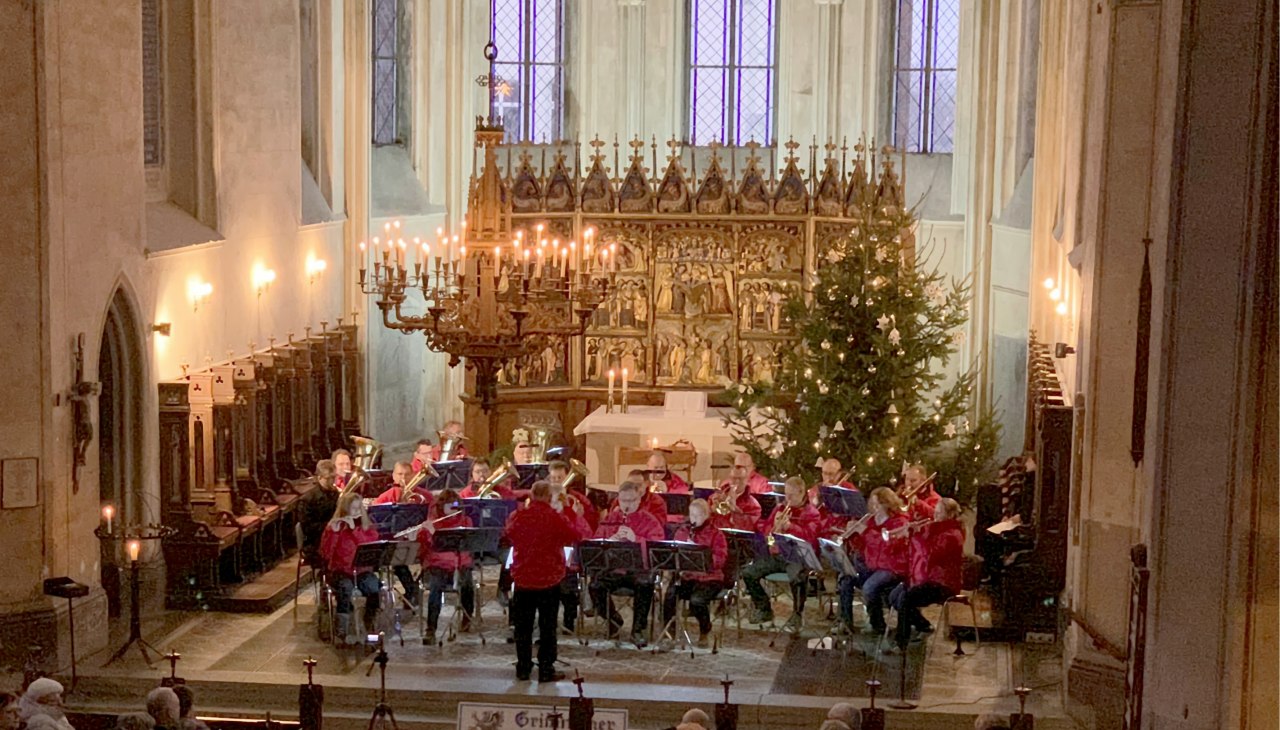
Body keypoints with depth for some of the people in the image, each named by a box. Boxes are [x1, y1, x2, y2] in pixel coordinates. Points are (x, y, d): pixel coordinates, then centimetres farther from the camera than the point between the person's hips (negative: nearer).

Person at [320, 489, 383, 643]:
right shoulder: (334, 526, 0)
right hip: (340, 570, -2)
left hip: (362, 570, 2)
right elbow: (325, 554, -11)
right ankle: (343, 630, -31)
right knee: (345, 587, -37)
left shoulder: (368, 526, 7)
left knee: (375, 587, -31)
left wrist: (354, 528, -19)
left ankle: (369, 625, -12)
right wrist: (333, 531, -22)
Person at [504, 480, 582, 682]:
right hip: (549, 578, -3)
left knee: (523, 625, 12)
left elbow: (509, 536, 15)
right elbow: (573, 537, -3)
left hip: (523, 577, 3)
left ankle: (523, 668, 17)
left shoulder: (517, 516, -4)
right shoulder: (556, 517, -13)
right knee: (547, 626, 4)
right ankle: (546, 670, 5)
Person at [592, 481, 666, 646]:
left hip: (639, 569, -2)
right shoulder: (609, 519, 15)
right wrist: (610, 540, -10)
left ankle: (638, 629, -18)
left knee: (645, 584, -37)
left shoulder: (649, 521, 5)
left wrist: (635, 539, -22)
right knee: (595, 586, -27)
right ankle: (614, 620, 2)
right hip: (613, 569, 3)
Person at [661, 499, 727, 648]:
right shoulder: (682, 531, 13)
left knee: (697, 599, -32)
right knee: (669, 595, -27)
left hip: (709, 579, -3)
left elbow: (720, 561, -13)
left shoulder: (716, 535, -1)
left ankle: (704, 633, -3)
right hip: (685, 577, 4)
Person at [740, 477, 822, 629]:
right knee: (748, 573, -11)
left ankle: (798, 614, -16)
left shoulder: (811, 513, 4)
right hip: (775, 554, 6)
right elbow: (763, 530, 17)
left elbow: (810, 537, -12)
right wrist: (774, 525, -5)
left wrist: (790, 526, -23)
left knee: (798, 577, -38)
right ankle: (764, 610, 6)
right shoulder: (779, 509, 19)